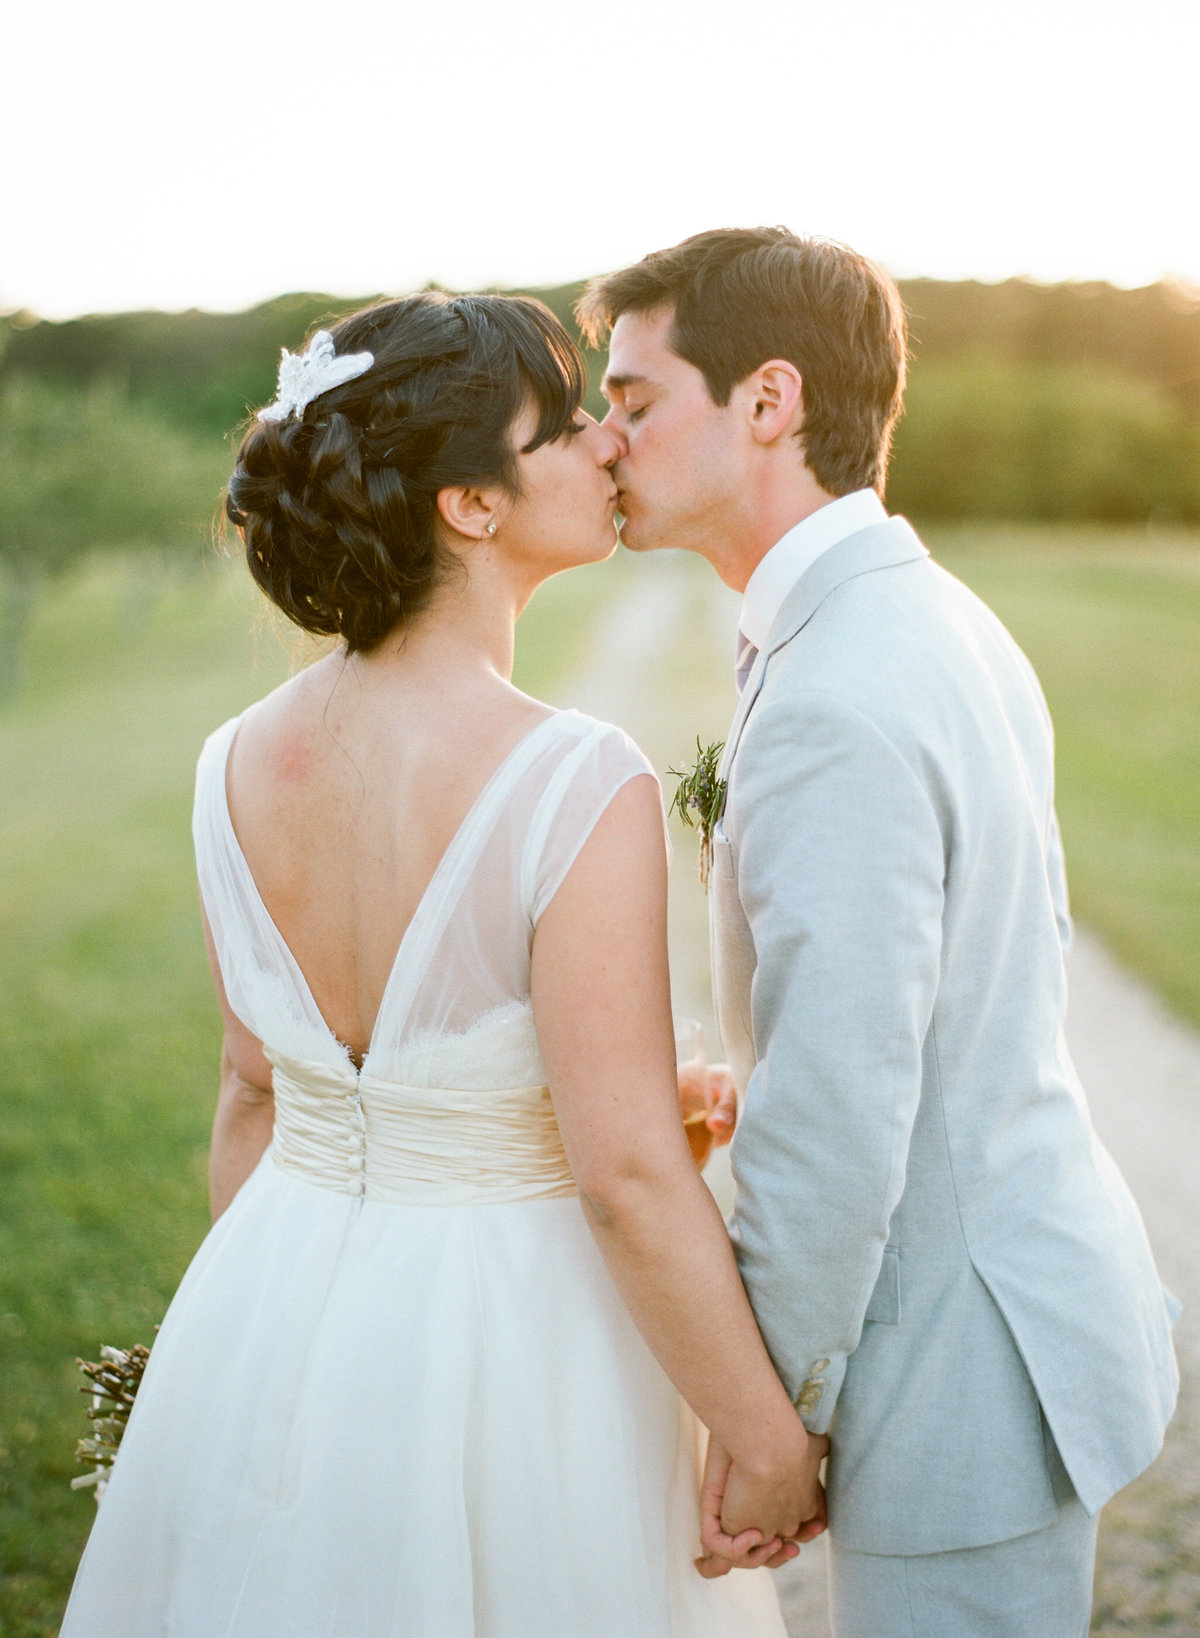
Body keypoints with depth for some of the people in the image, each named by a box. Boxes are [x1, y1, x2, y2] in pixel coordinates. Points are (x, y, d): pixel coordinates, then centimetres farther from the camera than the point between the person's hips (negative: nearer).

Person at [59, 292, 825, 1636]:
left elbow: (255, 1089, 7)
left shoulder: (239, 766, -4)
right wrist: (771, 1450, -10)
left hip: (275, 1318, 6)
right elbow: (629, 1174, -22)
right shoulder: (576, 789, -23)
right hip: (510, 1339, -5)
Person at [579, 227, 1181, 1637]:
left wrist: (758, 1418, -13)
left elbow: (834, 1131, -26)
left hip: (964, 1363, -10)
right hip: (1043, 1273, 10)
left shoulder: (834, 709, -26)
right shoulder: (947, 627, 6)